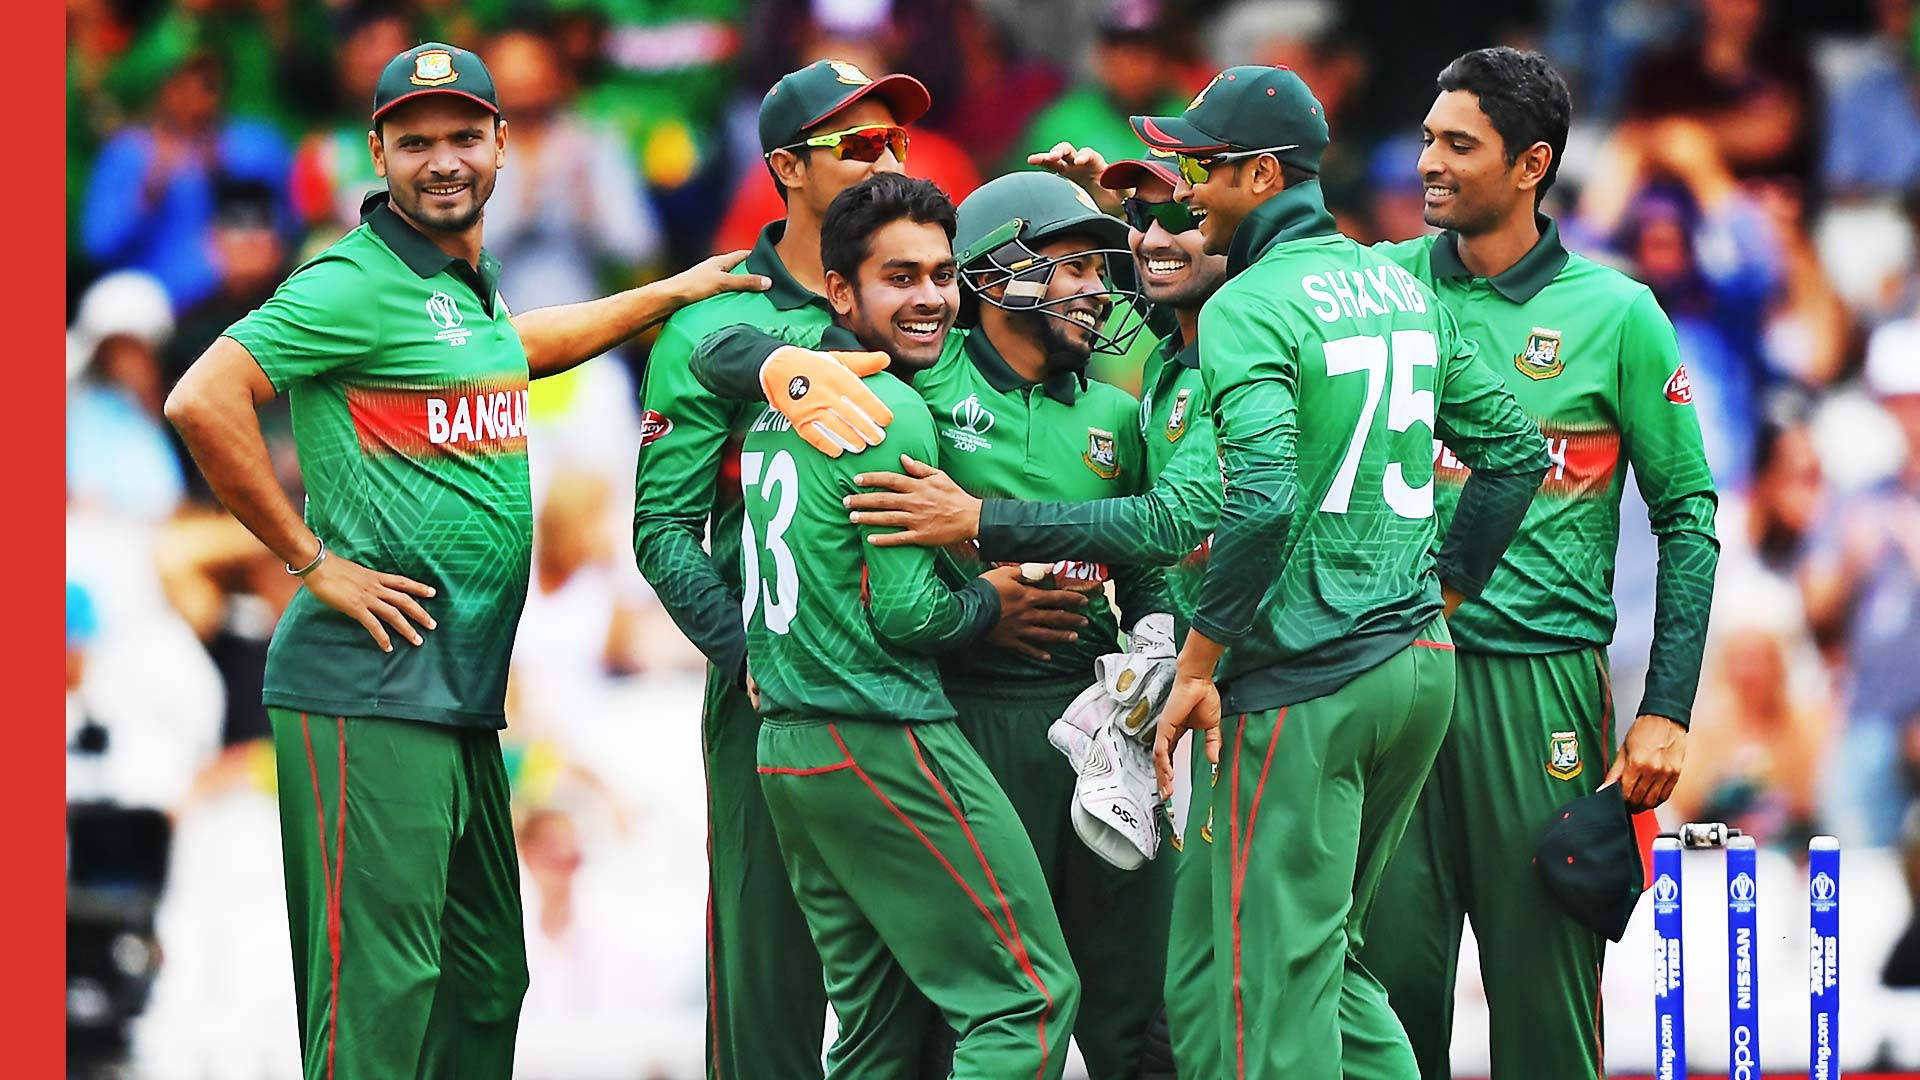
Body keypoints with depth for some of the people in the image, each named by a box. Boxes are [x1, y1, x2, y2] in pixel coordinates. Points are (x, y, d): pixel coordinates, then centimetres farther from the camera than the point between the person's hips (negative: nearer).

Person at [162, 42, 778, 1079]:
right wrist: (314, 564, -16)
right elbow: (203, 401, -20)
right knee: (378, 994, -11)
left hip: (462, 700, 9)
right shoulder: (357, 283, -10)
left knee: (484, 985, 13)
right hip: (371, 693, -9)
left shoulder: (464, 286, 17)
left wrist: (670, 293, 40)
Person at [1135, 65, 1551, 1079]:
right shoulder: (1402, 287, 13)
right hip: (1420, 664, 8)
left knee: (1276, 986, -4)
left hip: (1307, 685, -8)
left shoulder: (1247, 308, -12)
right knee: (1329, 950, 18)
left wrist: (1196, 669, -16)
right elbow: (1513, 447, 17)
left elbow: (1263, 501, -24)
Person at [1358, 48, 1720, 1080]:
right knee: (1389, 962, 2)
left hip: (1541, 677, -2)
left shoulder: (1615, 315, 0)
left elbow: (1687, 512, 2)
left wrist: (1666, 711, -4)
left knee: (1544, 974, 0)